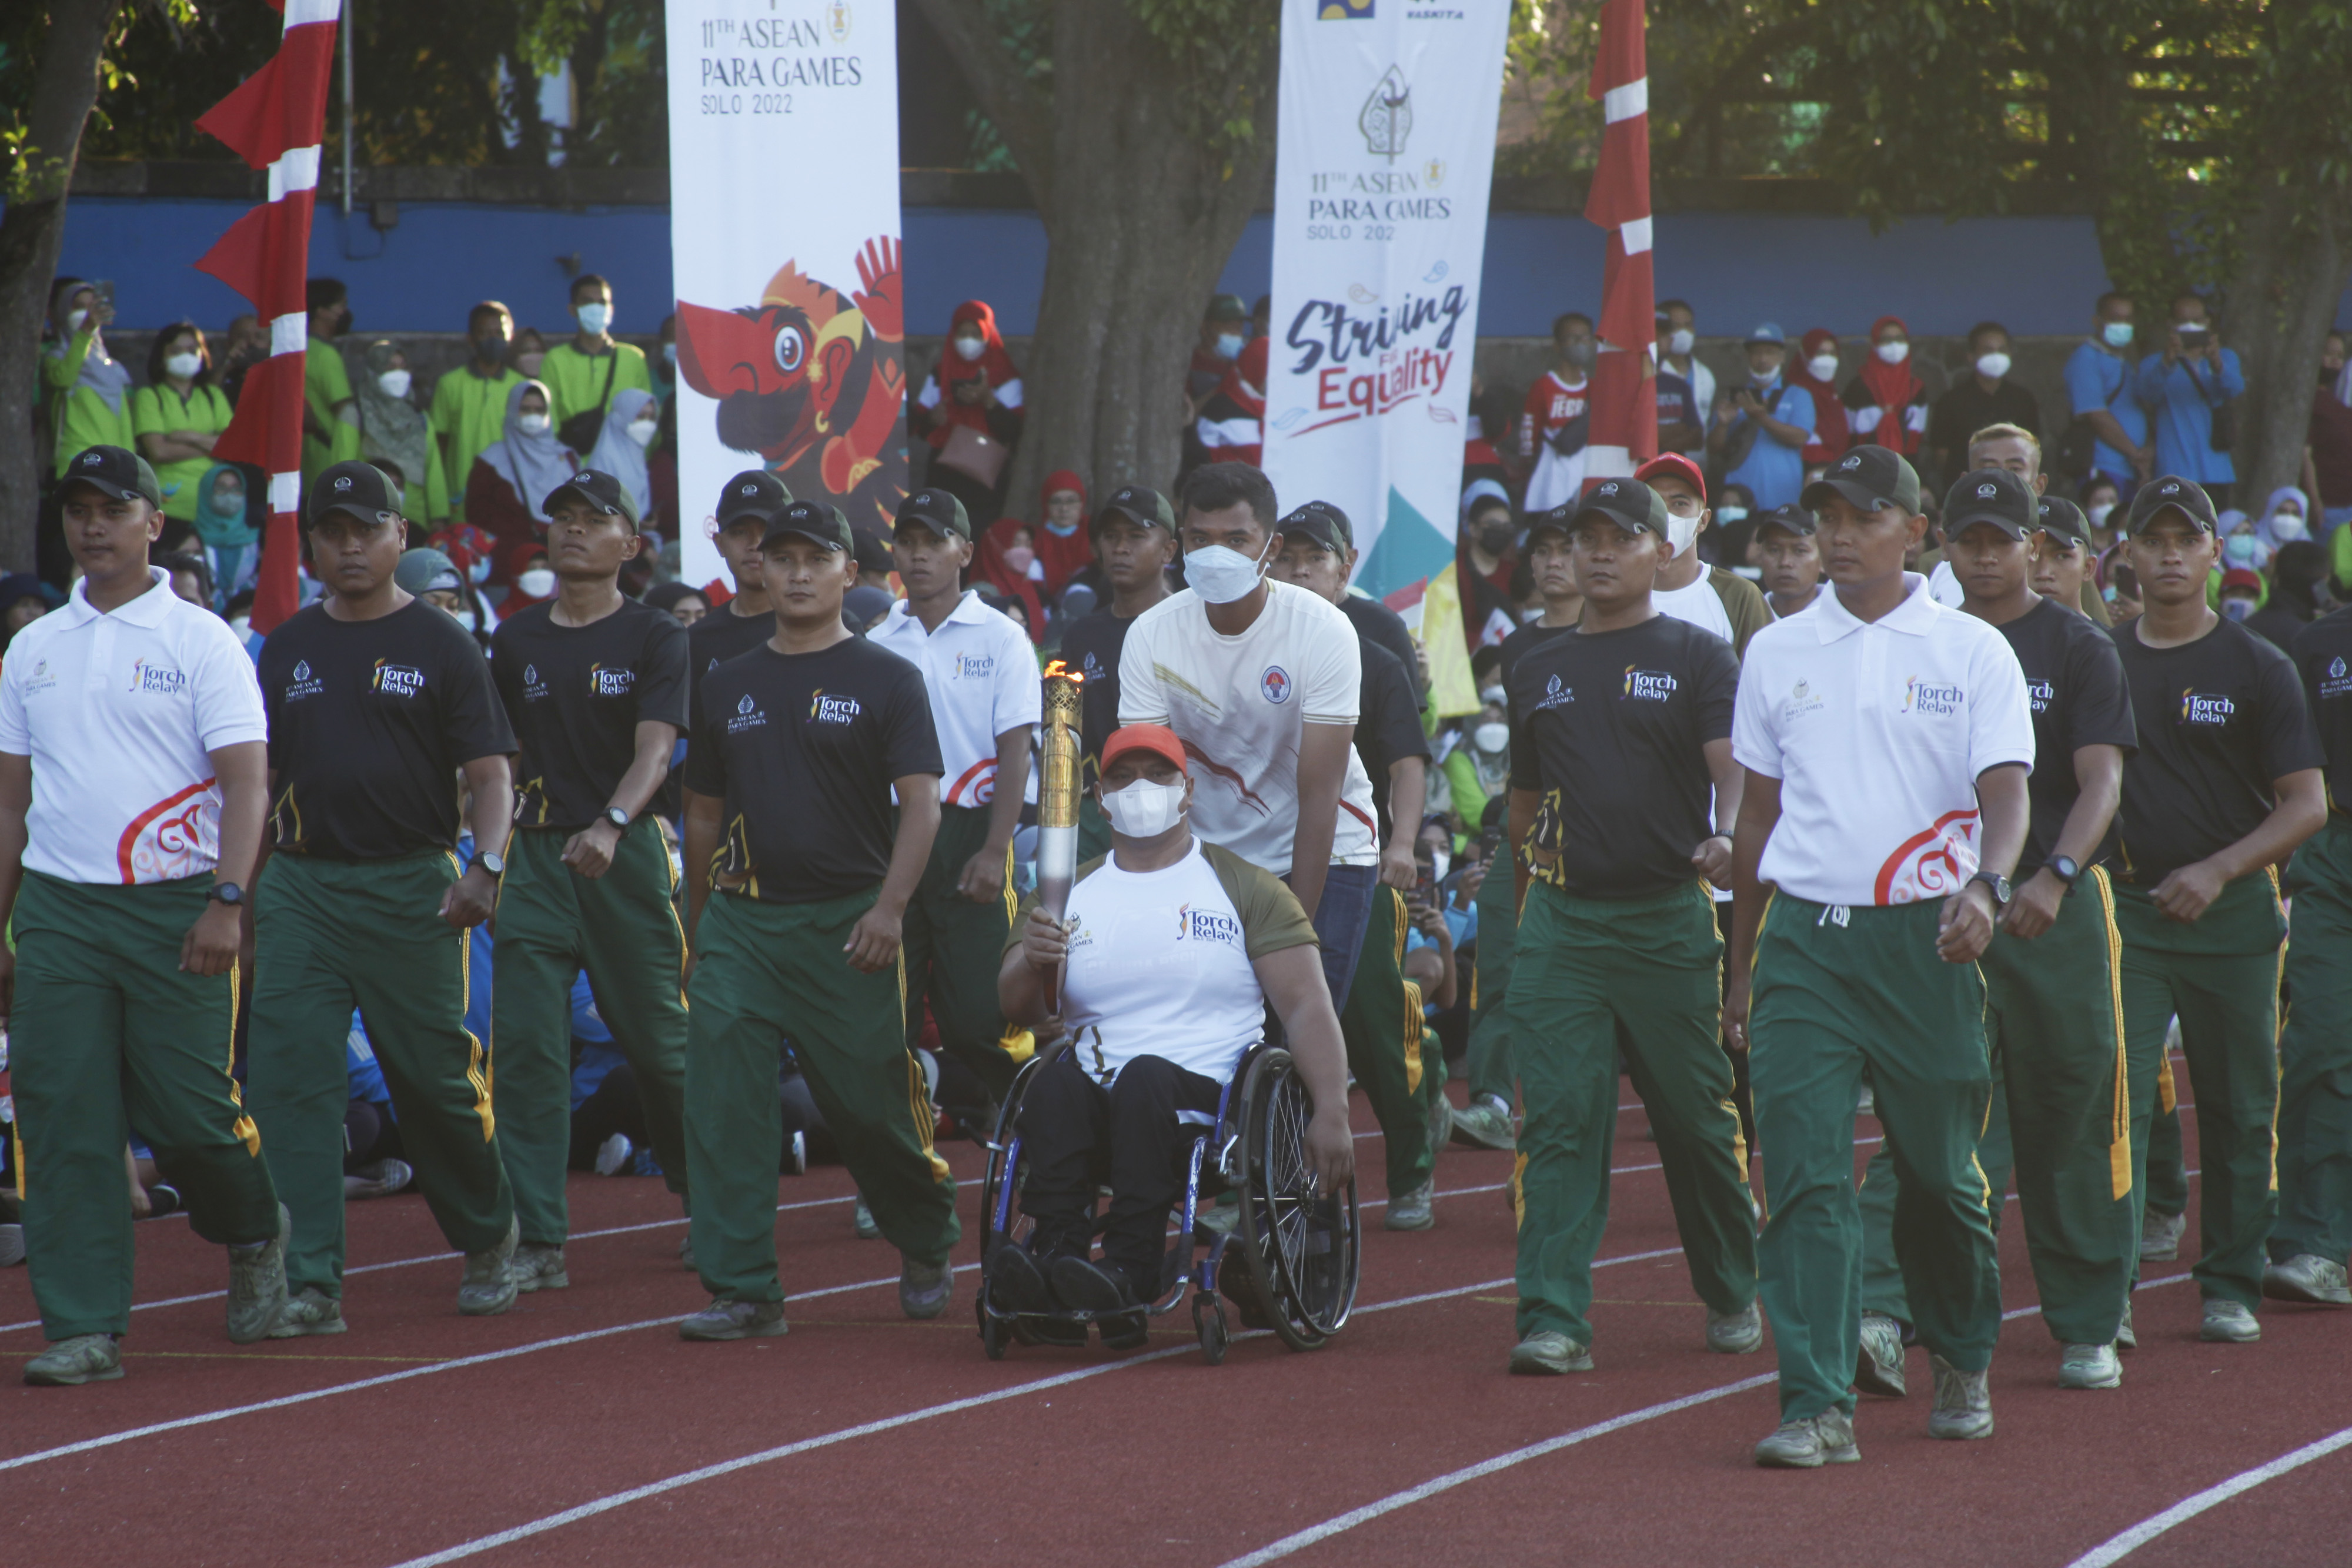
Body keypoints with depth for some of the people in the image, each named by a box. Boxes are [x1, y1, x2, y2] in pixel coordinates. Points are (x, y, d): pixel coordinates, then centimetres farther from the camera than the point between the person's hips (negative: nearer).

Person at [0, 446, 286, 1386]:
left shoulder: (200, 640, 1)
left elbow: (246, 780, -6)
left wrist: (226, 903, -17)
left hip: (174, 910, -4)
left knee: (187, 1110, -4)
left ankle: (254, 1235, 27)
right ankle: (83, 1329, -2)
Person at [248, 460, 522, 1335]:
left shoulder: (440, 647, 1)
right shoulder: (288, 650, 13)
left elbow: (490, 773, -3)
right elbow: (260, 778, 17)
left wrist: (486, 868, -19)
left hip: (410, 886, -3)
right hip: (300, 888, 3)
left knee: (437, 1080, 3)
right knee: (289, 1080, -8)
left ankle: (488, 1242, 27)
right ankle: (309, 1284, -9)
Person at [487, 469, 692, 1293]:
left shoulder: (655, 638, -1)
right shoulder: (516, 640, 11)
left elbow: (655, 750, -13)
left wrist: (610, 825, -30)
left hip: (627, 854, -3)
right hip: (536, 855, 3)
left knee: (657, 1037, 4)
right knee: (525, 1046, -7)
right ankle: (536, 1240, -7)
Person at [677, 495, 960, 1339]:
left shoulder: (885, 680, 0)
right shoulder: (730, 685, 13)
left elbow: (921, 801, -7)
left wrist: (889, 908, -19)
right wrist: (699, 927, 18)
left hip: (846, 923, -3)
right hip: (740, 921, 4)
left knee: (871, 1102, 3)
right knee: (724, 1103, -8)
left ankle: (926, 1248, 29)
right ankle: (743, 1291, -5)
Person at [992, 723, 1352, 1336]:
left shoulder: (1249, 890, 11)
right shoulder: (1068, 894, 19)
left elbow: (1306, 1006, 2)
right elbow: (1016, 1010, 9)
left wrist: (1331, 1115, -13)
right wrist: (1031, 965, -16)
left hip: (1208, 1106, -2)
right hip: (1096, 1118, 2)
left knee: (1145, 1076, -35)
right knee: (1055, 1082, -31)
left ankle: (1130, 1276, -47)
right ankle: (1056, 1254, -44)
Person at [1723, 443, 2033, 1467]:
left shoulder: (1971, 652, 2)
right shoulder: (1776, 654, 11)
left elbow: (2005, 792, -7)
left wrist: (1986, 886, -28)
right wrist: (1740, 963, 16)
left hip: (1922, 937, -2)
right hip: (1804, 936, 2)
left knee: (1941, 1172, 8)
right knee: (1804, 1176, -10)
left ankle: (1962, 1364, 31)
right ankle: (1818, 1406, -13)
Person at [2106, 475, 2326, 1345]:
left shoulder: (2259, 668, 1)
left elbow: (2307, 806, -2)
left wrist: (2220, 868, -14)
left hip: (2232, 914, -1)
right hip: (2126, 912, 1)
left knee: (2239, 1109, 5)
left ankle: (2232, 1287, 15)